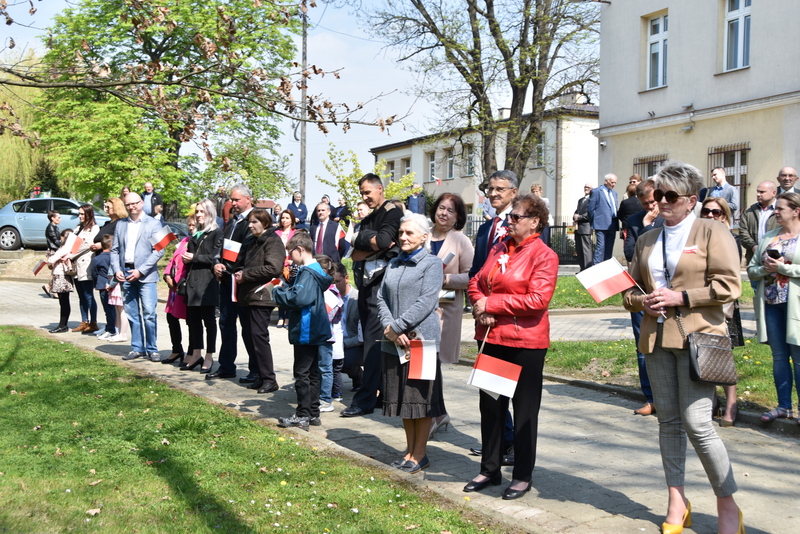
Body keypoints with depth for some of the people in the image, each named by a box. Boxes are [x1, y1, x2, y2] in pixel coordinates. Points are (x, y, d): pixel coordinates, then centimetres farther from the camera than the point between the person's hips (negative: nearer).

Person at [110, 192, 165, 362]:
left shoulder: (153, 224, 0)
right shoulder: (120, 225, 14)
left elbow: (158, 251, -7)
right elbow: (115, 249, 14)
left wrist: (140, 271, -13)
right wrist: (116, 270, -2)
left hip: (145, 275, -4)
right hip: (125, 274, 4)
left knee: (149, 314, -8)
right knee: (132, 314, 8)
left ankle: (152, 349, 3)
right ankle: (137, 348, 17)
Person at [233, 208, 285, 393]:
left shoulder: (273, 241, -6)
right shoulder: (249, 242, 20)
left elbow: (273, 268, -18)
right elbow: (240, 264, 24)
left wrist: (246, 274, -14)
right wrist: (238, 273, 0)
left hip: (262, 295, -8)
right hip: (248, 295, 9)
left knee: (259, 336, -11)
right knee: (250, 337, 8)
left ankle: (269, 379, -5)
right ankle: (262, 376, 17)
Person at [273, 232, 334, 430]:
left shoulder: (308, 273, -19)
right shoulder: (315, 270, 13)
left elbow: (298, 297, -29)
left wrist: (277, 292, -15)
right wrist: (283, 286, 6)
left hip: (305, 331, -10)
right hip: (314, 330, 10)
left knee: (302, 373, -3)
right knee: (312, 373, 15)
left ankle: (302, 416, 3)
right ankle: (313, 413, 22)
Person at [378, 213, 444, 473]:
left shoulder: (432, 263, -5)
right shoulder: (393, 264, 14)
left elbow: (426, 302, -14)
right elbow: (382, 298, 8)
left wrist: (396, 326, -16)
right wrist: (389, 328, -8)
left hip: (420, 340, -6)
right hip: (393, 343, 6)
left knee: (421, 398, 2)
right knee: (402, 397, 12)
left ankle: (420, 454, 13)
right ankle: (410, 450, 24)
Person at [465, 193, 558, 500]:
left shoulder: (544, 255, -10)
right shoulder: (499, 249, 11)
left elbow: (538, 299, -20)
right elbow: (477, 282, 14)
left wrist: (492, 303, -16)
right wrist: (480, 306, -8)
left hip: (525, 341, -7)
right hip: (492, 337, 7)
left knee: (524, 410, 6)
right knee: (490, 405, 14)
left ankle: (522, 476, 19)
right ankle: (490, 470, 28)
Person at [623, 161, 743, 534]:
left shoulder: (713, 232, 0)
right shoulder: (646, 240, 16)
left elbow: (729, 286, -10)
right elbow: (629, 290, 19)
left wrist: (680, 297, -15)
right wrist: (643, 301, -3)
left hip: (697, 338, -5)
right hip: (657, 338, 6)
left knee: (697, 424, -10)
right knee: (668, 420, 9)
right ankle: (677, 502, 21)